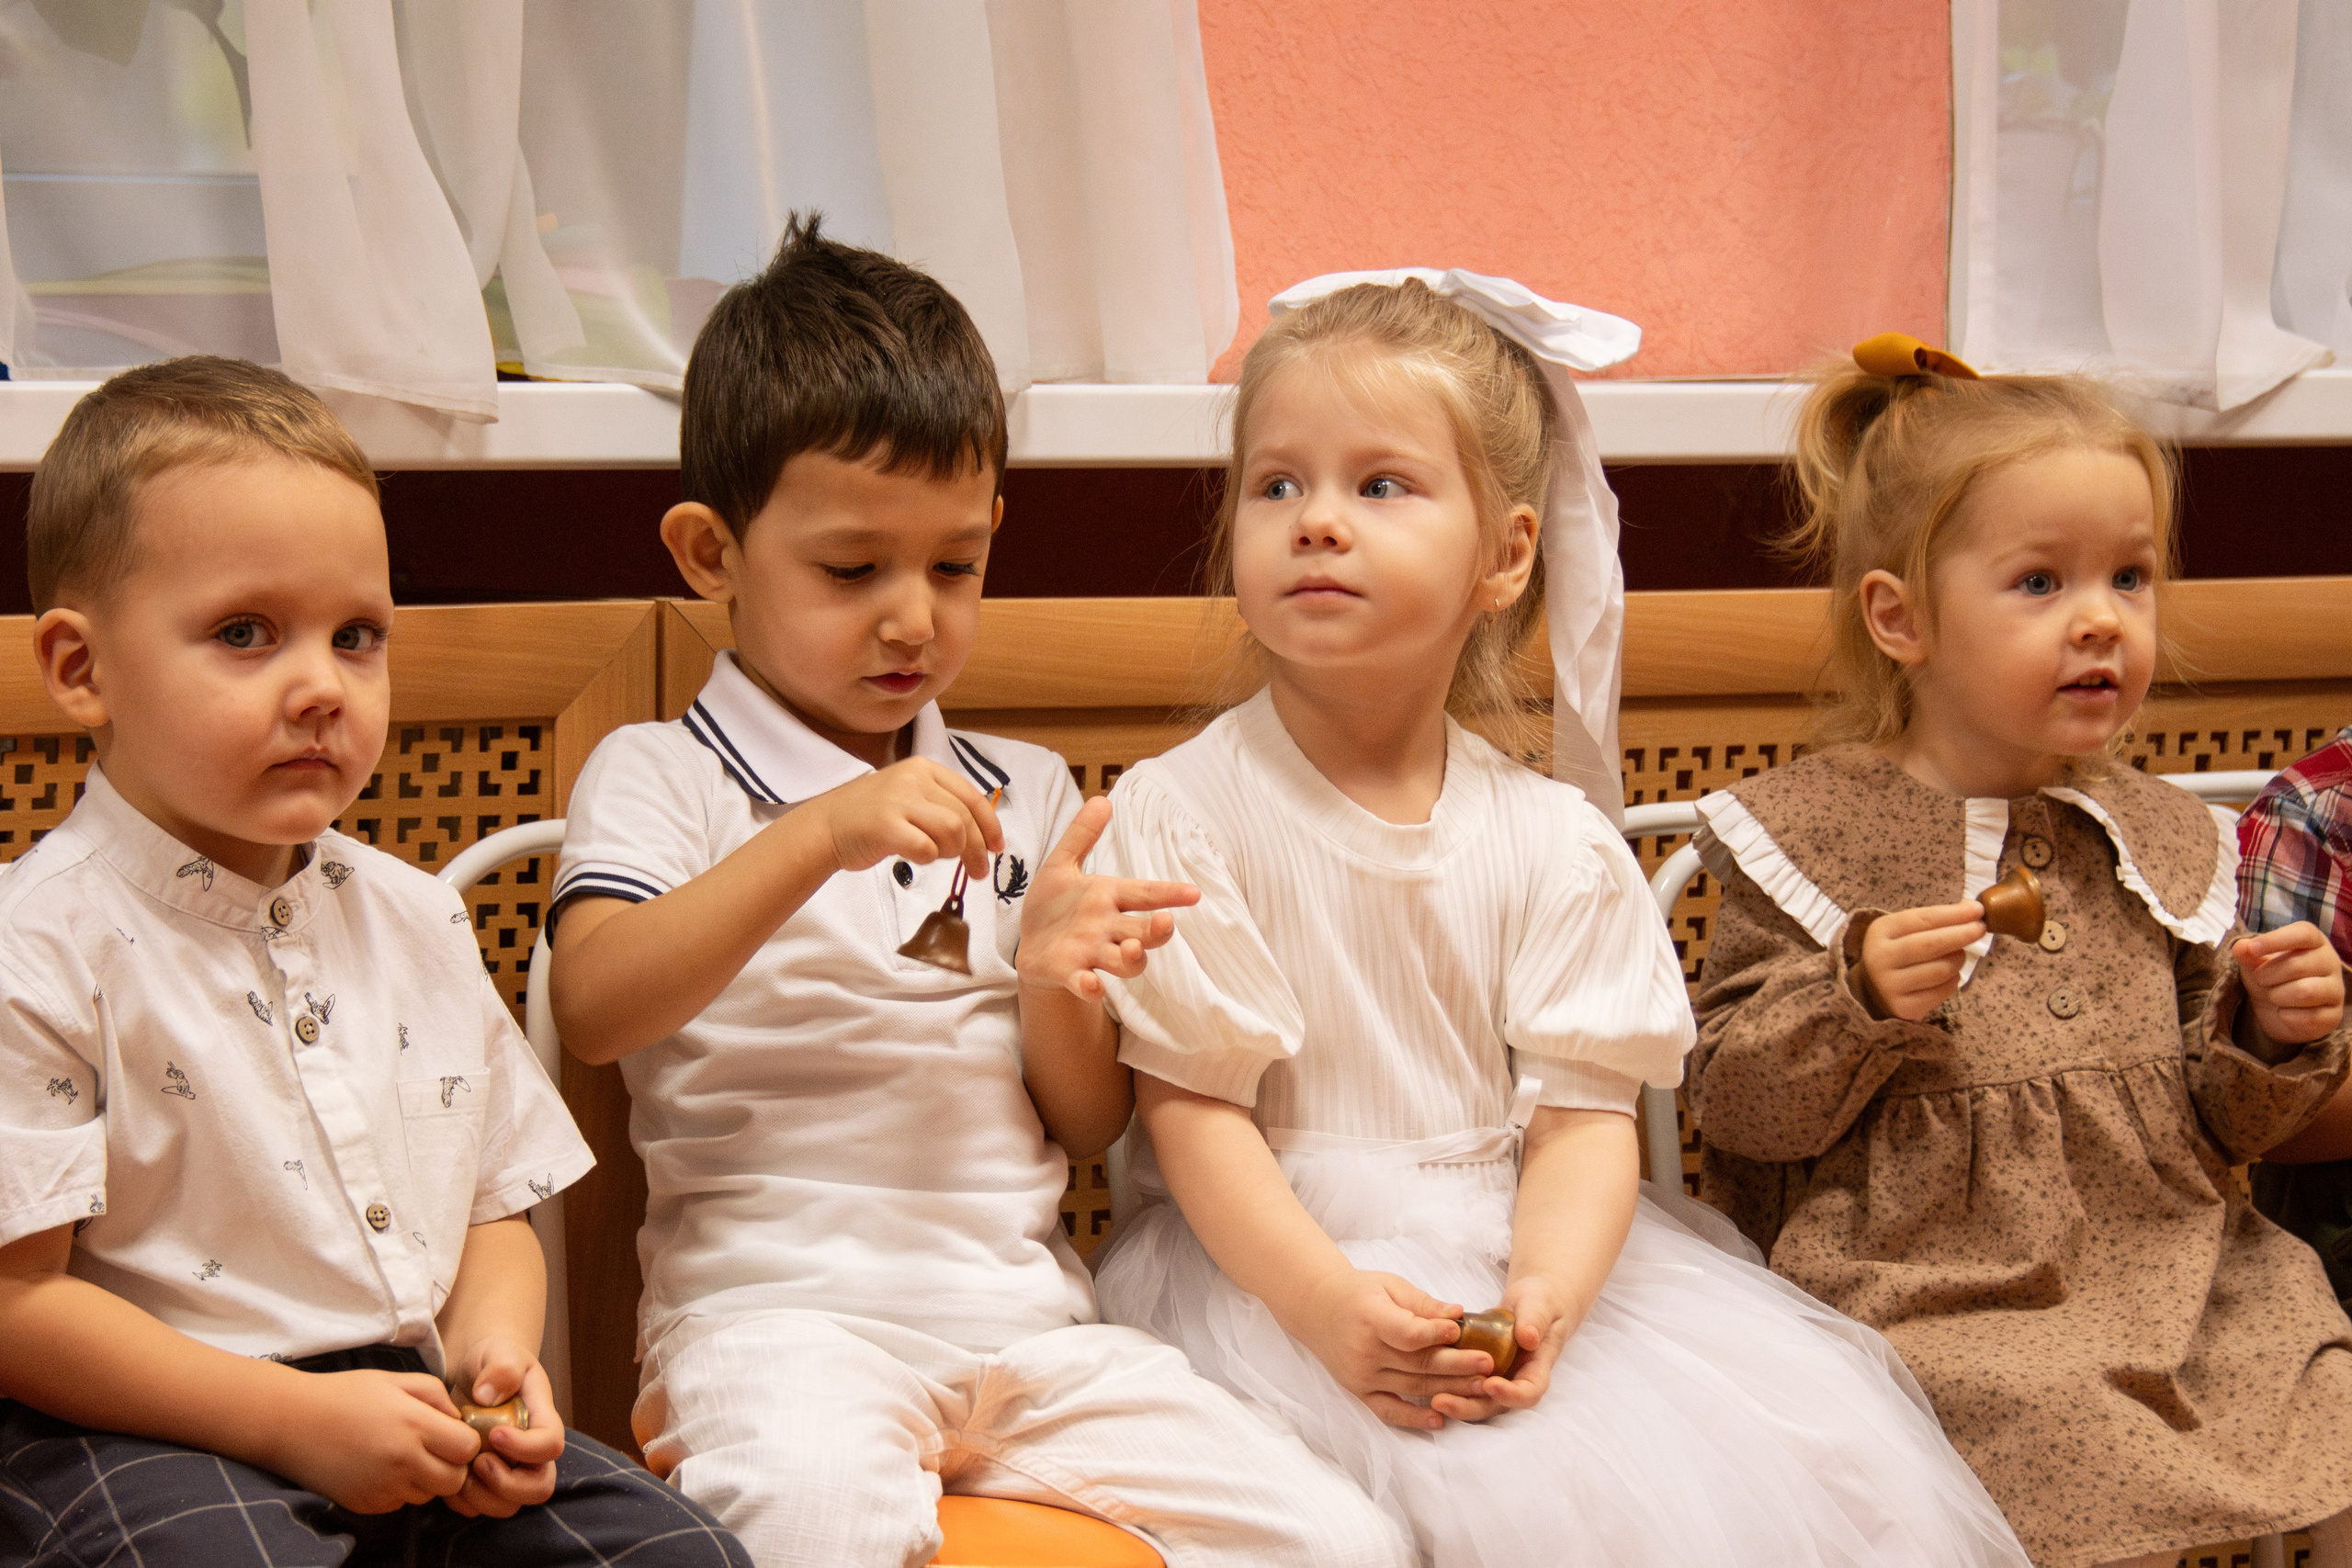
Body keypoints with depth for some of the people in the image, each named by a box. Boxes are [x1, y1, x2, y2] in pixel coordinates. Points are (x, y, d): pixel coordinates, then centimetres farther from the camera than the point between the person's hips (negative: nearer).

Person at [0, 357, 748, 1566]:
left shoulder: (416, 921, 11)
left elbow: (495, 1206, 19)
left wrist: (493, 1349, -3)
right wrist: (292, 1416, -18)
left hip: (411, 1410, 6)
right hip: (138, 1433, -5)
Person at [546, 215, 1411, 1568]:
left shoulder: (1026, 795, 18)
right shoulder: (662, 775, 5)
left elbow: (1087, 1133, 17)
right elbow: (594, 1012, -15)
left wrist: (1058, 987, -4)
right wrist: (818, 838, -23)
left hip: (1026, 1313, 5)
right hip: (781, 1304, -5)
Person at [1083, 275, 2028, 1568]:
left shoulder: (1553, 841, 2)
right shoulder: (1179, 811, -5)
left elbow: (1584, 1114, -3)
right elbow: (1190, 1108, -9)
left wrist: (1542, 1296, -23)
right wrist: (1327, 1303, -23)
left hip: (1537, 1259, 4)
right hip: (1278, 1262, -3)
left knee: (1831, 1458, -13)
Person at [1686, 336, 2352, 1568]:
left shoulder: (2164, 844, 13)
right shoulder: (1808, 835, -1)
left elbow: (2212, 1128, 18)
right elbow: (1733, 1102, -5)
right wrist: (1856, 1000, -20)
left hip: (2181, 1272, 5)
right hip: (1932, 1303, -4)